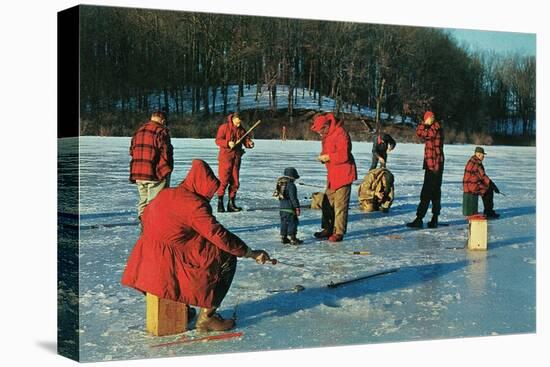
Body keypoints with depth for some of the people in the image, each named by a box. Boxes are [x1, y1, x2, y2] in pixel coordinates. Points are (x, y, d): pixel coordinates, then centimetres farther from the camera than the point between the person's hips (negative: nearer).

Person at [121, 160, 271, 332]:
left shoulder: (165, 194, 9)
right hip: (170, 265, -9)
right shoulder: (195, 205, -15)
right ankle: (206, 317, 3)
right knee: (226, 258, 2)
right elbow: (220, 236, -18)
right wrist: (251, 253, -9)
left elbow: (145, 216, 25)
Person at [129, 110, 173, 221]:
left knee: (143, 202, 16)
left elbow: (132, 151, 18)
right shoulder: (161, 130, -9)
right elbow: (165, 152, -13)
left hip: (138, 173, 7)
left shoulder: (139, 130, 15)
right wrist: (168, 169, 1)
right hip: (155, 174, -7)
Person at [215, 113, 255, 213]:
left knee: (235, 181, 6)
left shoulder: (241, 129, 11)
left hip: (236, 157, 5)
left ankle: (231, 204, 13)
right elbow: (218, 140, -10)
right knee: (223, 180, -9)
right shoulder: (224, 127, -5)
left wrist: (249, 143, -13)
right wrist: (228, 143, -26)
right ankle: (220, 203, -4)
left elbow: (246, 139, 10)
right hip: (225, 157, -5)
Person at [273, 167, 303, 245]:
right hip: (290, 208, -9)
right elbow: (293, 198, -19)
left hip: (281, 207, 9)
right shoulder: (291, 185, -16)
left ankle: (283, 237, 19)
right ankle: (293, 238, -3)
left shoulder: (281, 184, 12)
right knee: (292, 222, -3)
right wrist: (297, 207, -14)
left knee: (284, 222, 15)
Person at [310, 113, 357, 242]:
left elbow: (343, 155, -26)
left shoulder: (340, 133, -19)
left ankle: (339, 233, 2)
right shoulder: (327, 135, 11)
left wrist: (327, 157, -17)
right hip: (332, 174, 10)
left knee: (340, 205, -5)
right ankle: (328, 229, 24)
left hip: (343, 174, -10)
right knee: (327, 203, 14)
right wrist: (323, 156, 0)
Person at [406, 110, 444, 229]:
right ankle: (434, 220, 15)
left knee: (426, 194, -9)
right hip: (437, 165, 10)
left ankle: (419, 219, -9)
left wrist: (424, 123, -8)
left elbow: (420, 132, -22)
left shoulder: (435, 129, -15)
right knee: (436, 193, 11)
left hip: (432, 166, -10)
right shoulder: (437, 129, 15)